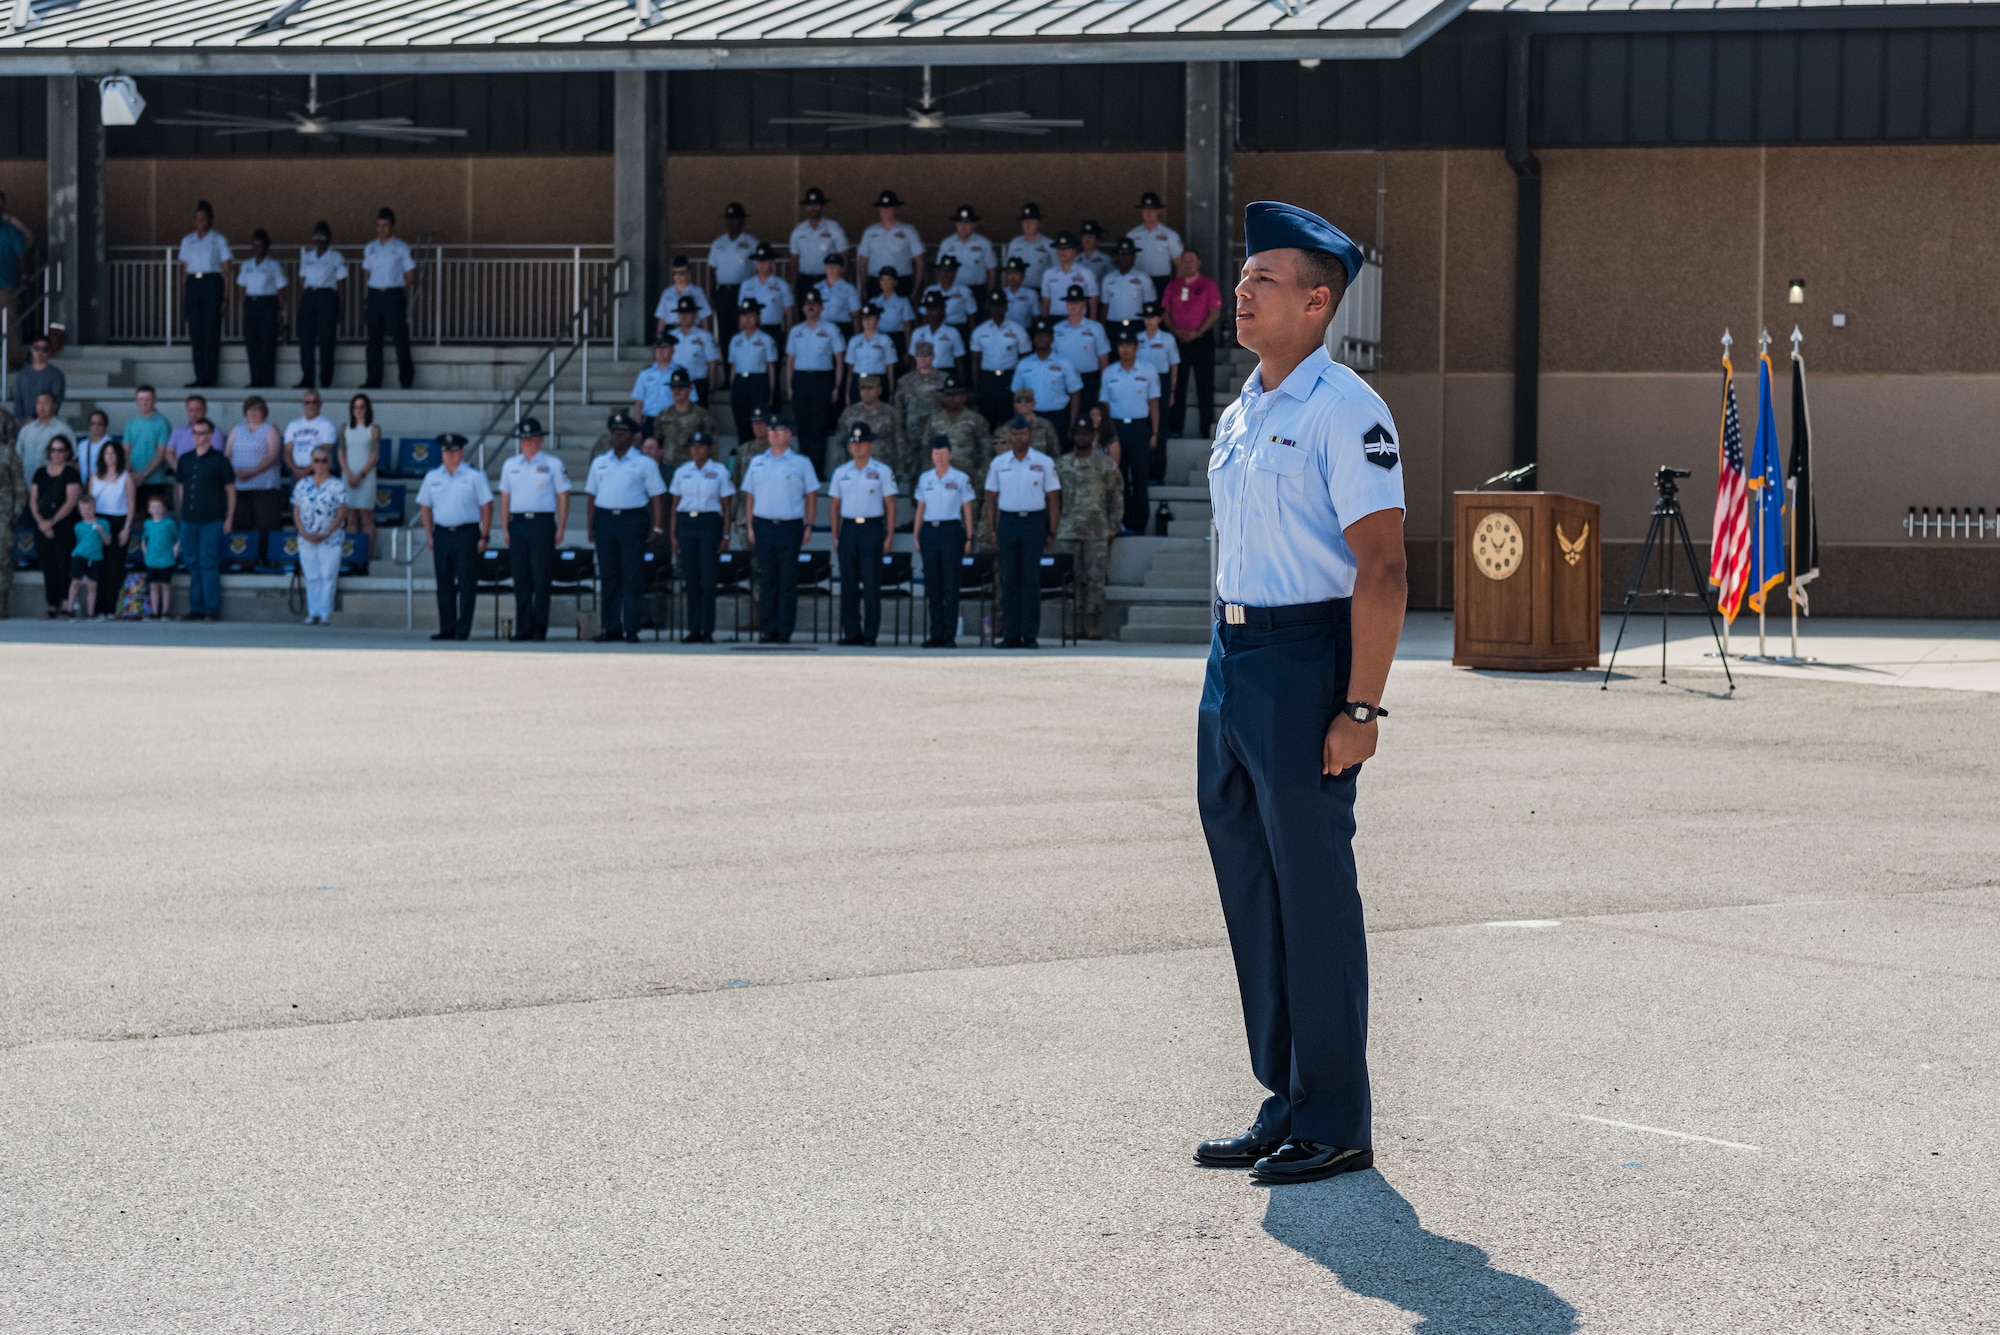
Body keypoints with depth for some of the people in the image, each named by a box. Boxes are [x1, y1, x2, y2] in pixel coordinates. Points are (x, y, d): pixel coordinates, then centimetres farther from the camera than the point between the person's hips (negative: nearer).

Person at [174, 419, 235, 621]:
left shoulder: (219, 460, 0)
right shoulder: (185, 460, 13)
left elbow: (231, 490, 1)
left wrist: (228, 519, -4)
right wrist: (180, 514, 13)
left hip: (212, 521, -5)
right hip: (189, 521, 5)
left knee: (209, 565, -7)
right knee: (192, 565, 6)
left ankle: (212, 610, -4)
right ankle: (196, 609, 11)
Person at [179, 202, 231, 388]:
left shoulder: (219, 240, 4)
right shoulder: (187, 241, 14)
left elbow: (225, 269, 3)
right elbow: (184, 270, 15)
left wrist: (225, 296, -5)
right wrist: (183, 299, 10)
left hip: (212, 283, -3)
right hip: (192, 284, 3)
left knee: (211, 330, -6)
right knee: (195, 332, 0)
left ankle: (210, 376, -4)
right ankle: (200, 375, 4)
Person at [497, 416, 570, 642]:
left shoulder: (553, 465, 3)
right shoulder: (510, 465, 14)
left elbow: (563, 497, 2)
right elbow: (505, 498, 17)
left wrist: (560, 529, -4)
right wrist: (505, 528, 10)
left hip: (543, 523, -3)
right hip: (518, 524, 3)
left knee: (541, 579, -5)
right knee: (521, 580, 2)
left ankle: (540, 628, 0)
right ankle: (523, 629, 6)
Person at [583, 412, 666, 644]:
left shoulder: (644, 464, 4)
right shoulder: (599, 463, 15)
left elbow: (656, 497, 1)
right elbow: (591, 495, 16)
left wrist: (657, 527, -7)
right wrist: (590, 525, 6)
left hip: (633, 520, -4)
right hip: (605, 519, 4)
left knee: (632, 578, -6)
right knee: (609, 577, 5)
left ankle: (631, 629, -6)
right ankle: (612, 628, 9)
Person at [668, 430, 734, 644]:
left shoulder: (719, 472, 3)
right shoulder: (682, 472, 10)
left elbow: (726, 507, 4)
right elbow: (674, 506, 12)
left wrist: (726, 536, -2)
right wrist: (672, 535, 6)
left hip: (710, 523, -3)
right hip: (686, 523, 3)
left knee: (708, 578, -6)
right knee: (691, 578, 2)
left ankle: (707, 630, -3)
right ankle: (693, 629, 7)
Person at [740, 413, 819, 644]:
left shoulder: (800, 464, 4)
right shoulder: (757, 462, 12)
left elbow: (811, 496, 6)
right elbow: (750, 496, 14)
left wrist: (808, 526, -1)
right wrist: (750, 526, 6)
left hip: (790, 527, -3)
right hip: (763, 526, 3)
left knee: (788, 581, -2)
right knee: (767, 580, 3)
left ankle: (785, 631, -1)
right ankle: (769, 630, 8)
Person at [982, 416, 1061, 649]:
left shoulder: (1044, 463, 2)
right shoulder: (998, 463, 8)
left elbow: (1053, 499, 3)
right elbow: (991, 498, 11)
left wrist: (1051, 532, -2)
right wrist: (991, 530, 4)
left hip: (1034, 522, -2)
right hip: (1008, 521, 2)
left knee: (1031, 579, -4)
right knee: (1009, 579, 3)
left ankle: (1030, 635, -2)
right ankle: (1011, 634, 6)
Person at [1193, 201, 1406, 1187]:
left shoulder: (1345, 412, -12)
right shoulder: (1240, 414, 15)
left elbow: (1381, 568, -16)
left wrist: (1359, 707, -20)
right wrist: (1226, 667, 16)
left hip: (1304, 660, -9)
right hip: (1231, 657, 9)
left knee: (1313, 887, -4)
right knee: (1247, 882, 12)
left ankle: (1335, 1125, 4)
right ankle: (1283, 1105, 23)